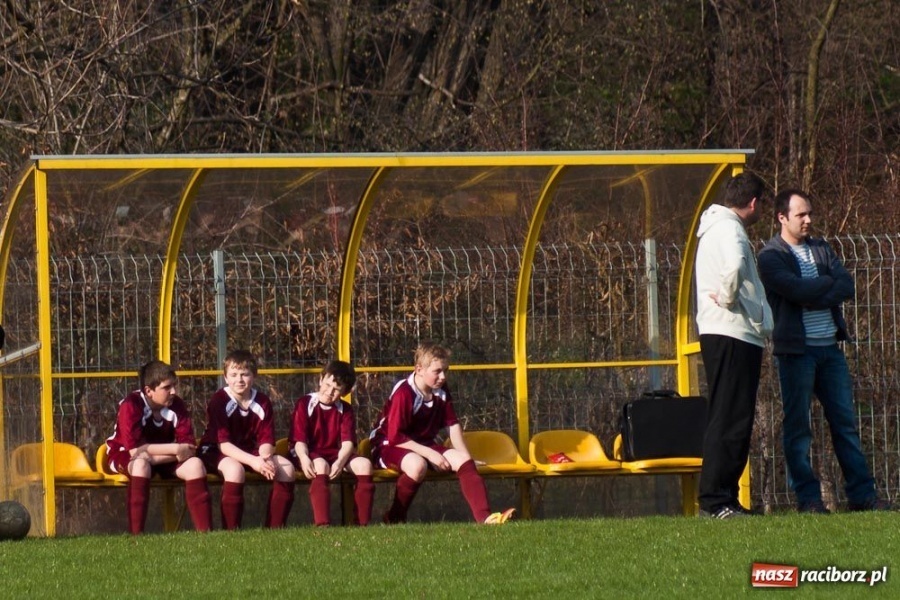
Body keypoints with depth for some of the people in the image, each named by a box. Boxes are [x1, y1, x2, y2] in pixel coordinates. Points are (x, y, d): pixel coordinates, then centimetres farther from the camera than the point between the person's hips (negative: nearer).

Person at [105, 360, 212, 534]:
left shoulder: (177, 406, -9)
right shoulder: (131, 406, -24)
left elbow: (188, 446, -15)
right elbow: (134, 449, -31)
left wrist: (153, 456, -29)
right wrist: (175, 450, -28)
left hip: (164, 459, 5)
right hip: (125, 457, -5)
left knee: (194, 464, -21)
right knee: (141, 464, -38)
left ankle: (204, 531, -21)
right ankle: (135, 534, -42)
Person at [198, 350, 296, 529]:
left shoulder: (262, 402, -1)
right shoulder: (219, 401, -16)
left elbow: (266, 441, -4)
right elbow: (223, 444, -23)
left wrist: (265, 458, -29)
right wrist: (253, 461, -35)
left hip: (251, 452, 6)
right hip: (216, 454, -6)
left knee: (286, 467, -15)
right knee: (234, 468, -38)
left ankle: (275, 528, -11)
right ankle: (231, 531, -33)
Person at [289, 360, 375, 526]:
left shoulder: (345, 410, 10)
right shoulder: (305, 404, -1)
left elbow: (348, 442, -5)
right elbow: (298, 439, -10)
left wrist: (340, 462, -26)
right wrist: (304, 459, -32)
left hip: (336, 454, 4)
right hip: (310, 454, -4)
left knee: (364, 464, -21)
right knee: (320, 465, -38)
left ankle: (362, 523, -23)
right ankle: (322, 523, -52)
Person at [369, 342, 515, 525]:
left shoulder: (441, 391, 0)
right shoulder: (403, 394, -22)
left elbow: (452, 425, 7)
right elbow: (395, 437, -23)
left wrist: (464, 457, -1)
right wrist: (430, 454, -25)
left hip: (424, 444, 7)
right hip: (388, 446, -7)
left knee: (462, 461, -15)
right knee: (417, 464, -39)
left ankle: (484, 517, -27)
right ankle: (395, 517, -19)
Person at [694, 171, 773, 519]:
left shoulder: (719, 228, 22)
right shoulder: (728, 230, -11)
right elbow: (734, 266, -31)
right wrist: (728, 298, -16)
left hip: (731, 337, 11)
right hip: (732, 336, -11)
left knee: (731, 419, 12)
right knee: (731, 419, -12)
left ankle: (723, 499, 13)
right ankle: (715, 499, -15)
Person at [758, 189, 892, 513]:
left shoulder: (821, 249, 16)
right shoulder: (771, 256, -2)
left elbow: (847, 287, 2)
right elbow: (796, 290, -19)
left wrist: (813, 297, -14)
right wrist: (829, 283, -5)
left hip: (829, 346, 6)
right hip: (796, 349, -6)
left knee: (845, 422, 5)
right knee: (798, 426, -2)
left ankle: (862, 494, 7)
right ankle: (808, 497, 0)